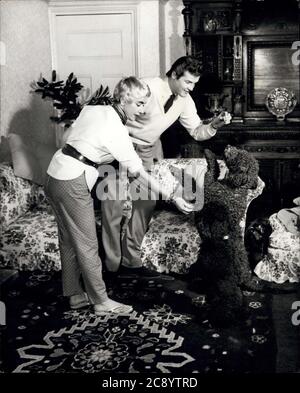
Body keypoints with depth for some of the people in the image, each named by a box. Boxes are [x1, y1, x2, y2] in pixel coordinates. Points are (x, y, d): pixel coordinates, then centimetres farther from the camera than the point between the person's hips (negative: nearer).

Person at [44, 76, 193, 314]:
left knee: (69, 241, 16)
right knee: (87, 244, 2)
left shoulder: (93, 109, 6)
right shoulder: (117, 131, -16)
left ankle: (75, 295, 28)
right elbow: (139, 173, -14)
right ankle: (101, 301, 14)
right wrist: (174, 198, -11)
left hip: (55, 174, 9)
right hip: (73, 183, -9)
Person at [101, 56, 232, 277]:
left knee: (146, 203, 4)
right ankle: (112, 264, 10)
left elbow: (197, 131, 0)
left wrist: (215, 125, -20)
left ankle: (131, 260, 18)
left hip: (146, 151, 6)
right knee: (113, 205, -3)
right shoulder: (148, 89, -26)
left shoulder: (185, 100, -6)